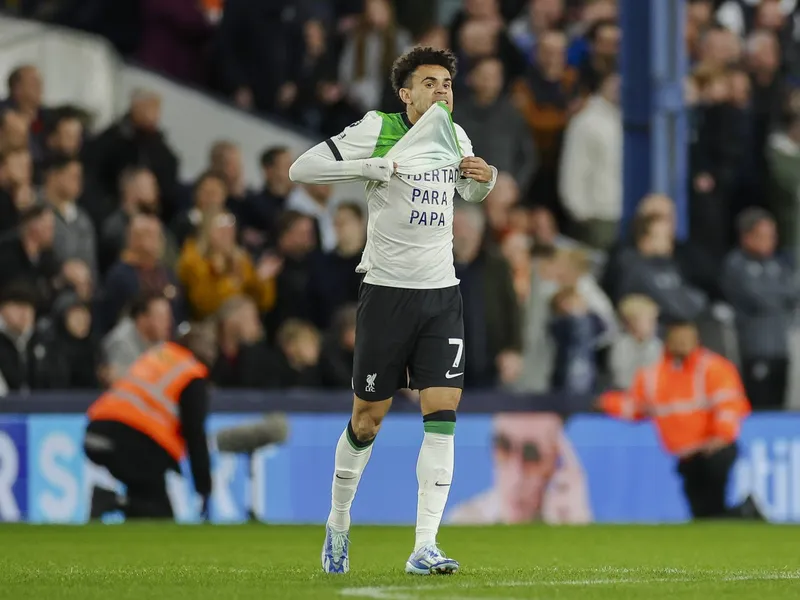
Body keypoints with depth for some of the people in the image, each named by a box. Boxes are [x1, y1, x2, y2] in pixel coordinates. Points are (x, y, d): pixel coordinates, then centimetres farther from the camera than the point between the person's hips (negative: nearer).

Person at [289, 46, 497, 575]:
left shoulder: (455, 135, 9)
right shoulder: (377, 130, -8)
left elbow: (471, 191, 28)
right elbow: (301, 169, -12)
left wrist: (485, 176, 4)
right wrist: (375, 167, -21)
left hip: (443, 293, 4)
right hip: (388, 289, -4)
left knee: (443, 415, -9)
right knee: (369, 418, 4)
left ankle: (425, 547, -10)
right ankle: (338, 522, 28)